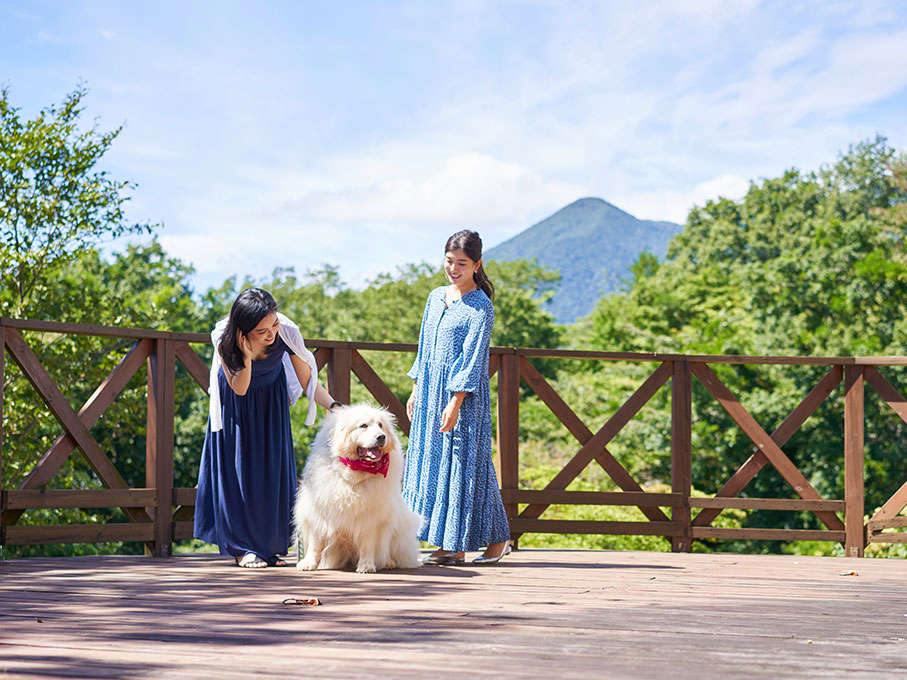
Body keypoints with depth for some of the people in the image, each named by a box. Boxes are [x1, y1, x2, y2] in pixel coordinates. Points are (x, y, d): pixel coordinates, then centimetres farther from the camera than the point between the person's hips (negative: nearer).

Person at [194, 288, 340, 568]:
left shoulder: (287, 333, -32)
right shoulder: (226, 340, -34)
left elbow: (308, 381, -20)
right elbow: (239, 389, -28)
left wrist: (333, 406, -35)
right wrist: (247, 357, -45)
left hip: (271, 400, 2)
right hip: (235, 406, -1)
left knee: (273, 468, 1)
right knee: (238, 468, -4)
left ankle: (269, 545, 11)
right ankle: (244, 547, 3)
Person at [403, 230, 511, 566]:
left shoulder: (481, 307, -10)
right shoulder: (436, 297, 12)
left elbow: (472, 358, -14)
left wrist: (455, 402, -19)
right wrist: (416, 390, 15)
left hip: (464, 396, -7)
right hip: (431, 393, 7)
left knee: (465, 464, -5)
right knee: (433, 464, 5)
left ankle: (497, 539, 8)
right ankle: (451, 546, 8)